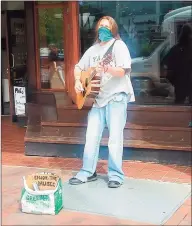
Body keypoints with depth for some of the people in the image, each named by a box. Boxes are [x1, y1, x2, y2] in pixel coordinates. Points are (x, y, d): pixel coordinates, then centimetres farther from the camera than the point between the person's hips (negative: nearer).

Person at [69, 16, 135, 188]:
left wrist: (107, 69, -32)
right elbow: (79, 67, 20)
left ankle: (116, 175, 7)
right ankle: (88, 172, 17)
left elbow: (123, 71, -15)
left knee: (115, 137, -4)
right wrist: (78, 81, 1)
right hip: (97, 96, 6)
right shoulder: (93, 49, 15)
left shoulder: (118, 45, -4)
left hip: (117, 96, -6)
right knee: (91, 136, 6)